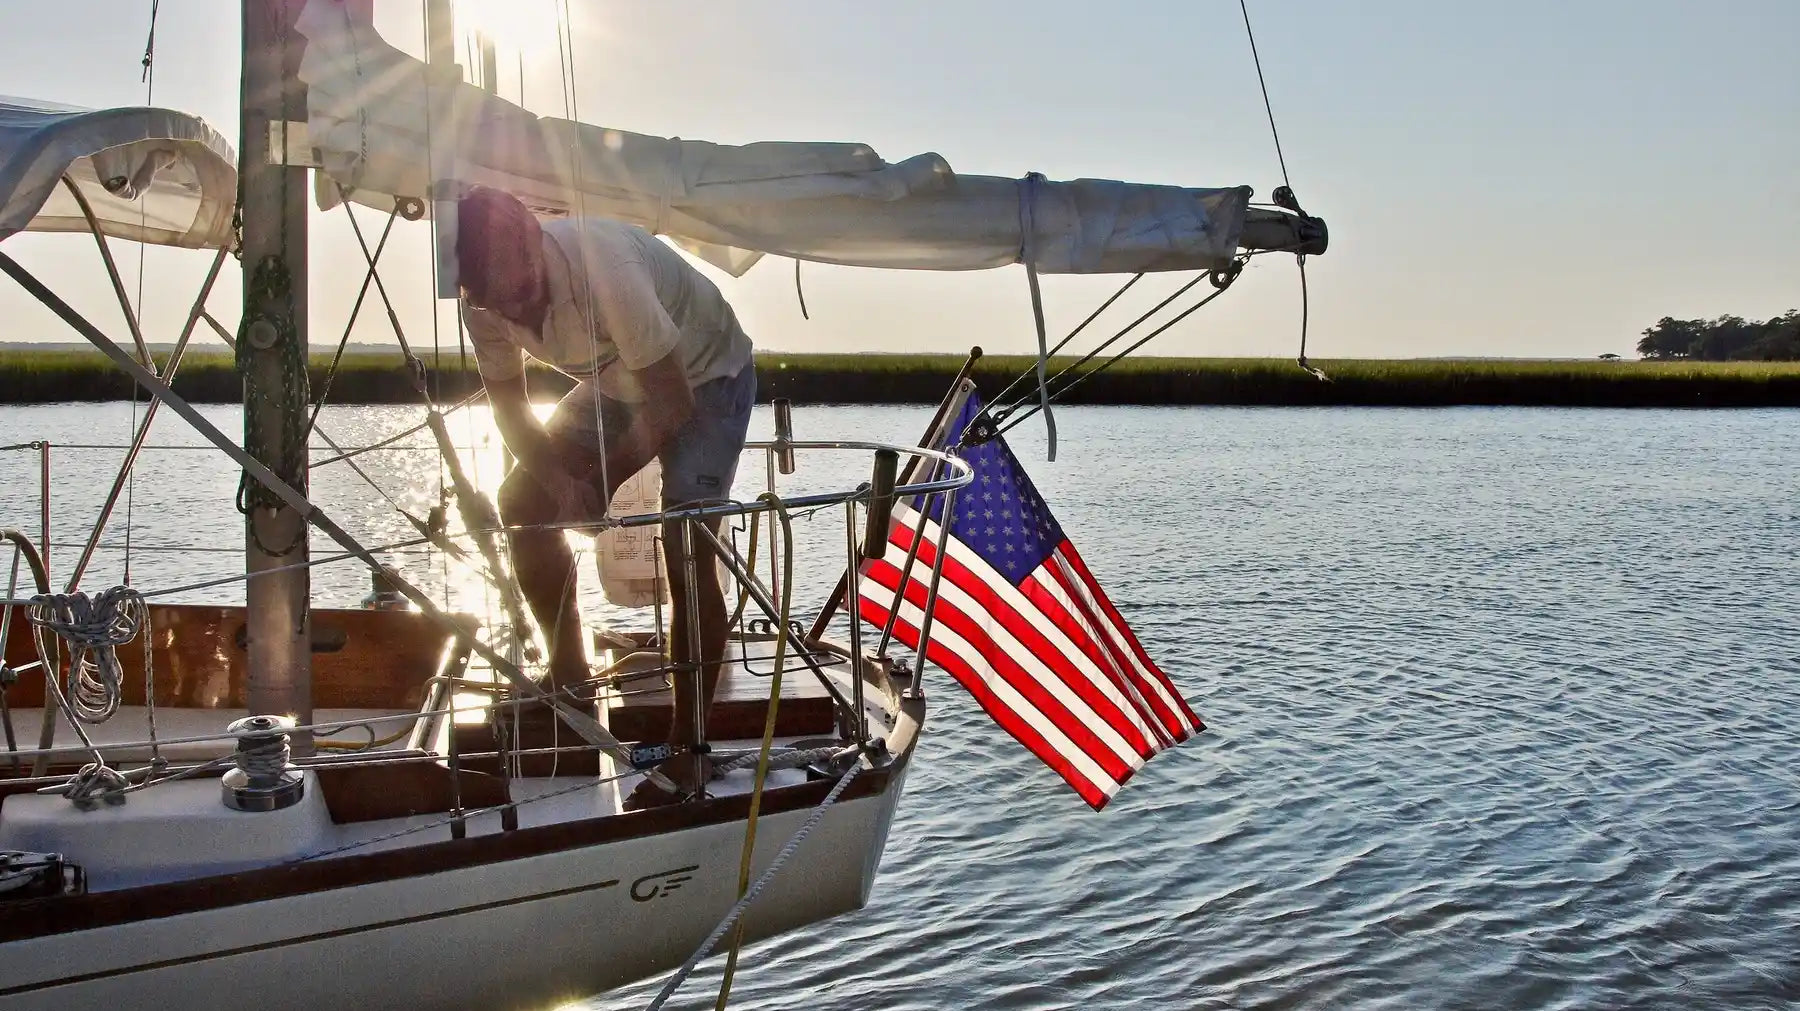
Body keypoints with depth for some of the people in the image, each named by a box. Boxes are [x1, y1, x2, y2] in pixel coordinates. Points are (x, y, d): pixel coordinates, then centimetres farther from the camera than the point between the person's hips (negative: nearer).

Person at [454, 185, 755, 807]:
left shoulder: (604, 266, -39)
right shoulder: (485, 301, -18)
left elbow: (672, 402, -30)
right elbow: (508, 406, -5)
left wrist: (597, 487, -19)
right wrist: (560, 483, -23)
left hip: (705, 376, -7)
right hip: (614, 381, 7)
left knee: (686, 552, -20)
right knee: (522, 503, -4)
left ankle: (688, 752, -12)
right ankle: (570, 681, 14)